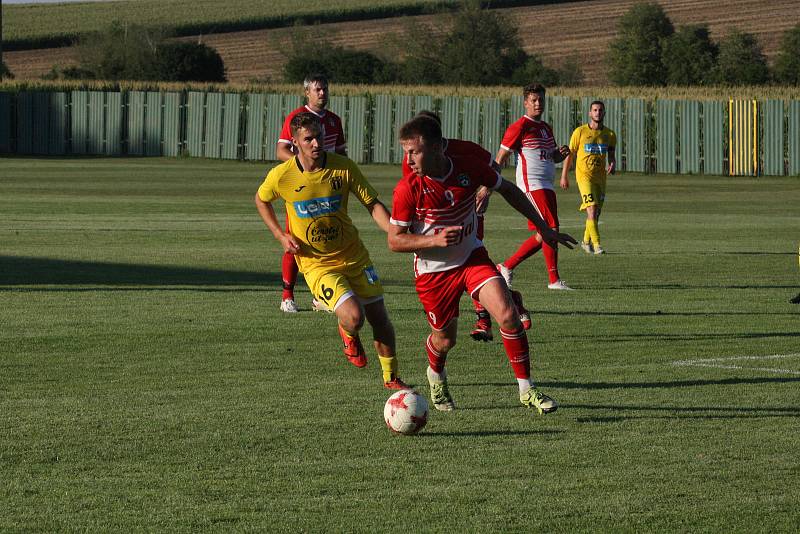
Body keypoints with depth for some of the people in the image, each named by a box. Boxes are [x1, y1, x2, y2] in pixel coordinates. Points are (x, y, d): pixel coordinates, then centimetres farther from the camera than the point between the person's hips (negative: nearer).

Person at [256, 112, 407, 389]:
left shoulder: (343, 167, -11)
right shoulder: (281, 175, -13)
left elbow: (373, 204, -4)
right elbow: (261, 200, 9)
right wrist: (280, 235, -3)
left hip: (354, 257, 3)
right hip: (316, 263, -3)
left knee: (379, 318, 6)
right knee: (354, 317, -22)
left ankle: (391, 377, 28)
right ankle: (348, 335, 16)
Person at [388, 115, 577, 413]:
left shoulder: (470, 168, -15)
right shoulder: (408, 189, -22)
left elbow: (507, 190, 5)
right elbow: (395, 240, -15)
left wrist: (543, 228, 8)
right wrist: (436, 240, -32)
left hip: (472, 257, 1)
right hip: (433, 270, -1)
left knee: (508, 316, -17)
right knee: (445, 340, 9)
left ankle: (526, 390, -5)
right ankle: (436, 375, 47)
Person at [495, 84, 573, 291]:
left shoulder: (546, 128, 18)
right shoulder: (520, 127, -7)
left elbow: (552, 157, 28)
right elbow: (501, 156, -8)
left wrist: (561, 153, 3)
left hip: (546, 186, 9)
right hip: (531, 185, -9)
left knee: (543, 235, 8)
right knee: (550, 229, -14)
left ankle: (507, 266, 18)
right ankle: (554, 280, -10)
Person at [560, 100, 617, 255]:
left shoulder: (609, 135, 6)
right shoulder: (580, 132, -3)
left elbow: (611, 155, 11)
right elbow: (570, 155, 3)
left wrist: (612, 165, -14)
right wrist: (564, 176, 3)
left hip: (600, 177, 4)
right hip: (584, 175, -4)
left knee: (596, 212, 11)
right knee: (592, 209, -18)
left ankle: (586, 241, 32)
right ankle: (596, 244, -20)